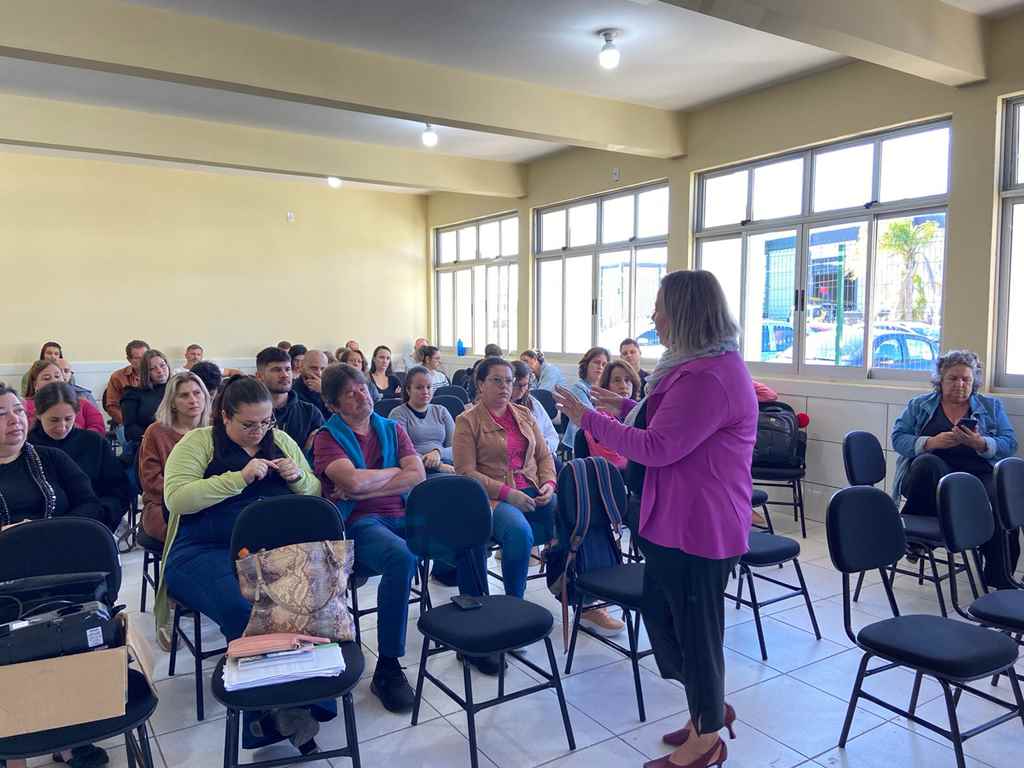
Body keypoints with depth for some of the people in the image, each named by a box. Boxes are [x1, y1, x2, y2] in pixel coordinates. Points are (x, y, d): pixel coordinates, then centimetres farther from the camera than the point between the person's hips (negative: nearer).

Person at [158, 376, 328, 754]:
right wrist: (239, 477, -14)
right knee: (246, 610, -34)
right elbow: (176, 498, -9)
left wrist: (298, 477, -2)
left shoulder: (281, 440, 17)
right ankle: (269, 711, -17)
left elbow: (313, 494, 22)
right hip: (207, 550, -3)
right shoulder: (197, 442, 5)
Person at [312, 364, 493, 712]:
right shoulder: (327, 438, 4)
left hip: (403, 515, 5)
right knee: (402, 557, -37)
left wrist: (366, 488, -7)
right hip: (358, 523, -4)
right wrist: (396, 471, 0)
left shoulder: (392, 429, 16)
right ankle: (387, 669, -22)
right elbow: (353, 480, -15)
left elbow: (417, 475, 1)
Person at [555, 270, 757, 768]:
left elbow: (659, 448, -24)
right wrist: (625, 408, 16)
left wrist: (591, 420, -17)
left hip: (698, 527, -11)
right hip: (680, 521, 11)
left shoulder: (708, 376, -24)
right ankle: (710, 707, 39)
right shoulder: (708, 365, 12)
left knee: (695, 625, 6)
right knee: (660, 612, 20)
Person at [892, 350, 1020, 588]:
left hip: (978, 475, 2)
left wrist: (980, 443, -12)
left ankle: (1001, 579, -21)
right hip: (930, 475, -1)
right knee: (927, 462, -38)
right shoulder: (919, 405, 18)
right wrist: (931, 442, -12)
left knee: (998, 501, -32)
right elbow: (898, 439, 6)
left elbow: (1009, 444, 9)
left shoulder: (991, 406, 21)